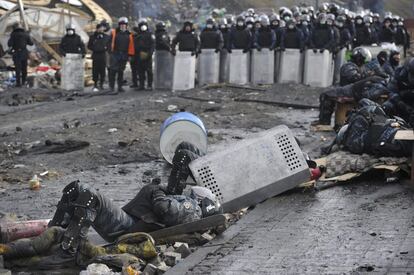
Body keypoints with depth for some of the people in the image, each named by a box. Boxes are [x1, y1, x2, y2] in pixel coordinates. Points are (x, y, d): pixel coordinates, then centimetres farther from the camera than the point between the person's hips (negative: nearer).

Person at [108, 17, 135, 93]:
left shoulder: (129, 35, 10)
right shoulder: (114, 32, 3)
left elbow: (131, 46, 10)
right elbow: (110, 42, 0)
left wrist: (130, 55, 4)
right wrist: (110, 51, -8)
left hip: (124, 55, 3)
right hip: (115, 54, -3)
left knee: (121, 71, 8)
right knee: (113, 70, -8)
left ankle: (120, 87, 13)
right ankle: (111, 86, -2)